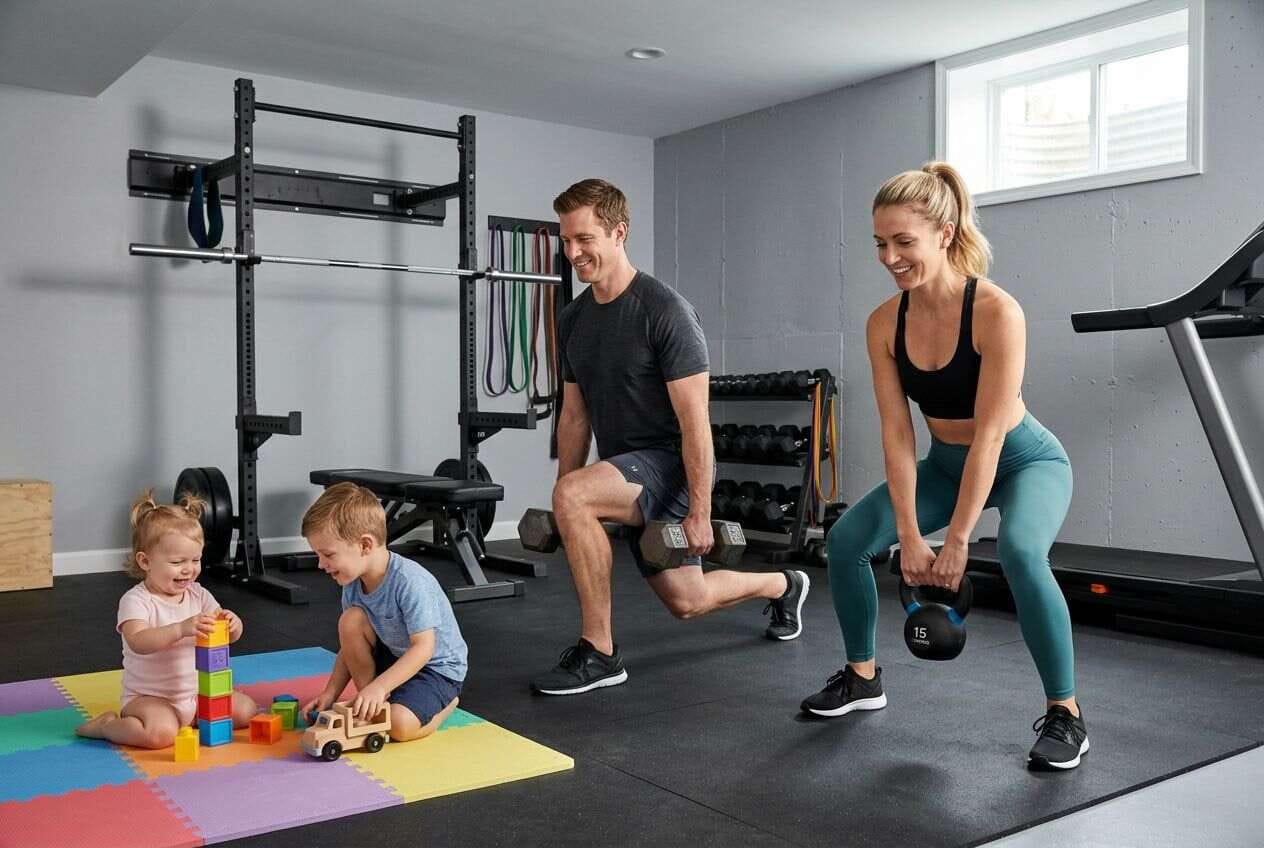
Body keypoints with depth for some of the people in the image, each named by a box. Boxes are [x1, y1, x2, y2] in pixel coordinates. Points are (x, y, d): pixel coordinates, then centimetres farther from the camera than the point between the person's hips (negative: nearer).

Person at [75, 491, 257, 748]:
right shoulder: (136, 600, -14)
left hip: (197, 694, 6)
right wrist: (181, 629, -46)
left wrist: (231, 623, -22)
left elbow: (231, 637, 3)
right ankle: (106, 725, -5)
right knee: (161, 733, -33)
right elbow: (138, 642, -32)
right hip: (148, 697, -6)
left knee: (247, 710, -6)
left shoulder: (199, 595, 3)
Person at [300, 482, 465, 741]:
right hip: (395, 657, 7)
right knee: (350, 621, -16)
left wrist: (378, 687, -36)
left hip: (437, 667, -7)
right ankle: (370, 703, -2)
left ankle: (445, 704, 4)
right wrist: (330, 694, -5)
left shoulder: (410, 582, -30)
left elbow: (423, 649, -30)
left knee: (400, 724, -29)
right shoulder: (353, 583, -7)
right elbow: (350, 645, 4)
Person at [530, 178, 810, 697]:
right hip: (625, 471, 8)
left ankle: (599, 652, -18)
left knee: (572, 495, -33)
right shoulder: (572, 320, 5)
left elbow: (695, 421, -20)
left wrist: (699, 512, -22)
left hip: (670, 463, -8)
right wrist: (564, 517, 11)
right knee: (687, 602, 16)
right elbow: (574, 415, 11)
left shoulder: (664, 312, -19)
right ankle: (783, 586, 47)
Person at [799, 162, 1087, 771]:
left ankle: (1064, 714, -14)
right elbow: (896, 435, -14)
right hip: (945, 464, 5)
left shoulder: (996, 311, -28)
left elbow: (990, 434, -29)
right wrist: (910, 537, -20)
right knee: (846, 539, -8)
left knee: (1020, 553, -35)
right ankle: (862, 677, 14)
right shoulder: (883, 324, -13)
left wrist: (956, 539, -28)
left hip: (1026, 461, -5)